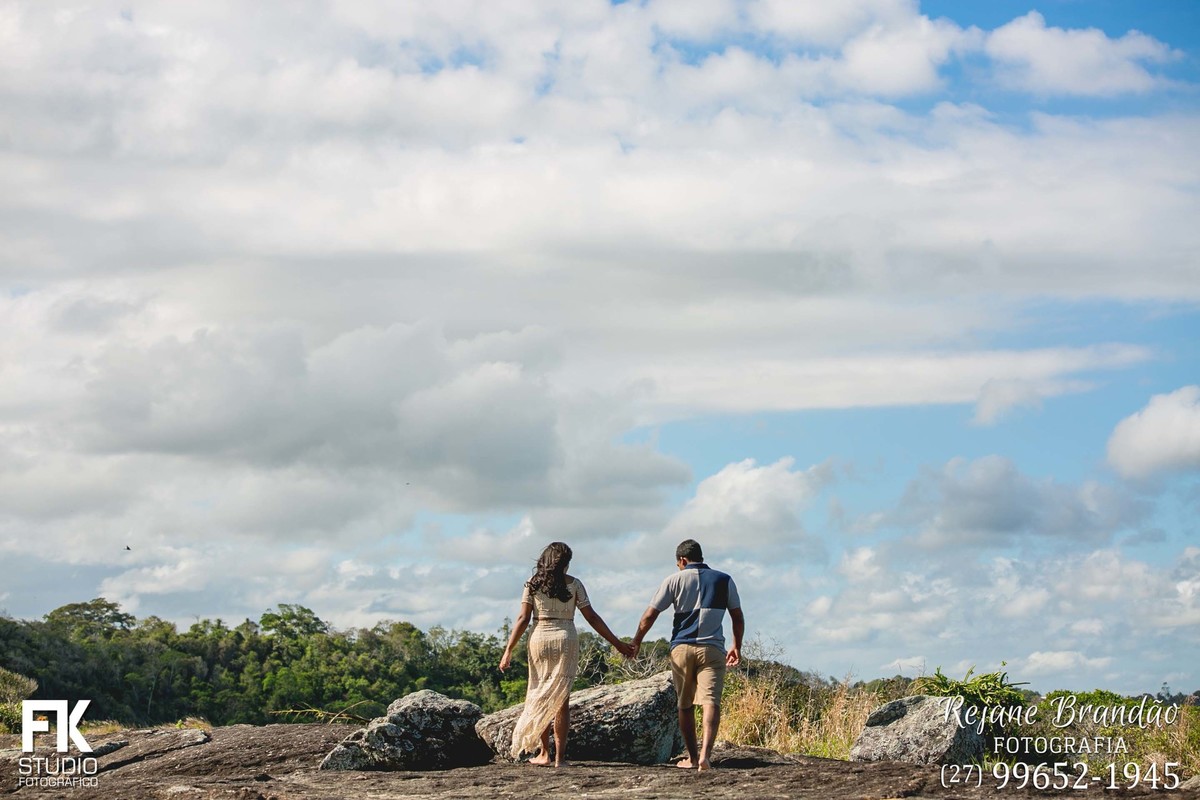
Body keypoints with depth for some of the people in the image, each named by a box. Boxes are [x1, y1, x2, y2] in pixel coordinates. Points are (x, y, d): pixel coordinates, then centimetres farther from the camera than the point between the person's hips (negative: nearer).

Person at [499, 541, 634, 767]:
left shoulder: (532, 585, 1)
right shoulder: (573, 584, 0)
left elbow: (523, 619, -4)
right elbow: (591, 617, -1)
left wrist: (509, 651, -1)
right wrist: (617, 643, 5)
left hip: (539, 640, 1)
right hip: (566, 640, -1)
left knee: (541, 697, 12)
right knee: (562, 700, 2)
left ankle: (544, 753, 11)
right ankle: (559, 756, -1)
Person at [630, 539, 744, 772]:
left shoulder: (675, 580, 5)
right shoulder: (724, 581, 10)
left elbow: (649, 616, 3)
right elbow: (738, 618, 14)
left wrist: (636, 642, 15)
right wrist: (737, 647, 27)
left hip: (681, 648, 0)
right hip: (712, 648, 0)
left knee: (685, 706, 14)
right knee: (711, 702, -11)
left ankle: (692, 757, 22)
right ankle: (705, 753, -30)